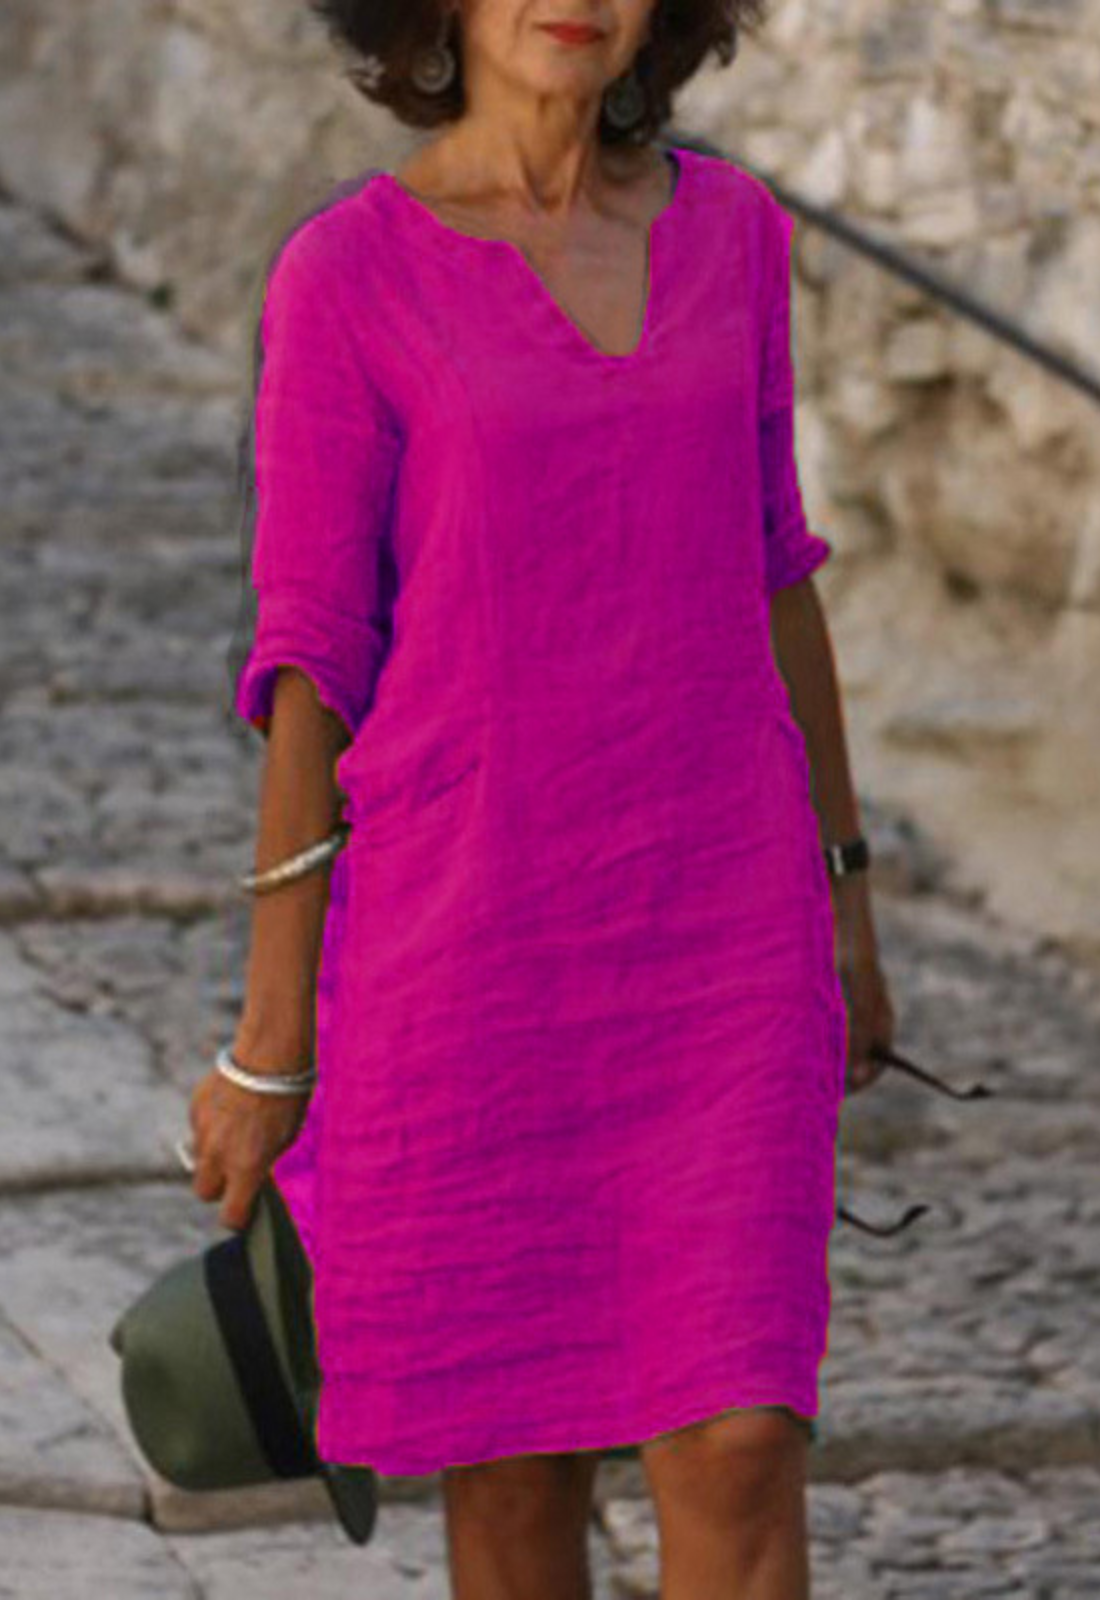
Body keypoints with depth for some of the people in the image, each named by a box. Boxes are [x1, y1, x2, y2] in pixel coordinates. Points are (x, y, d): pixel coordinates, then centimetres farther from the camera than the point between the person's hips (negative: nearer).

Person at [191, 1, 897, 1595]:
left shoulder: (729, 225, 5)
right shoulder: (344, 276, -7)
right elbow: (311, 656, -5)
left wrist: (845, 901, 15)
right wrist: (270, 1042, -3)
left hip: (714, 925, 3)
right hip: (471, 923, -3)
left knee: (745, 1452, -6)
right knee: (522, 1457, 9)